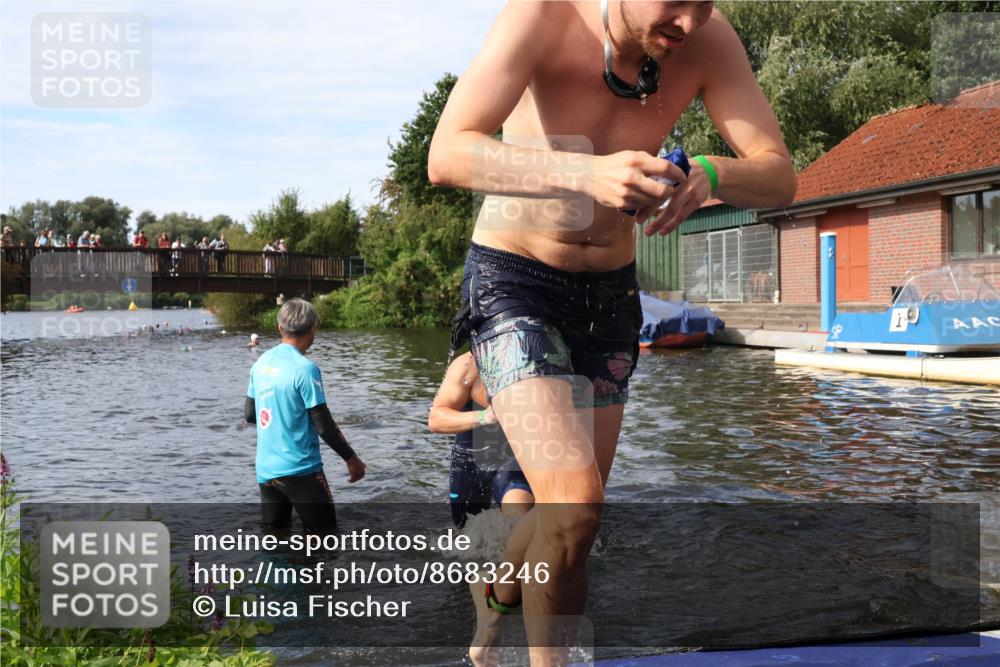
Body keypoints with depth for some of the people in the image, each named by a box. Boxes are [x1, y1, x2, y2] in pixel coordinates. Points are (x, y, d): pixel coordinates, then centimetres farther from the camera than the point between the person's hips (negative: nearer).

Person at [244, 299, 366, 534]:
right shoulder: (305, 368, -16)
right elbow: (324, 426, -14)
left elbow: (249, 414, 13)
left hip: (265, 470, 7)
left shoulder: (261, 363, 4)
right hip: (299, 470, -7)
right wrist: (351, 458, -3)